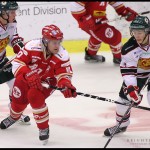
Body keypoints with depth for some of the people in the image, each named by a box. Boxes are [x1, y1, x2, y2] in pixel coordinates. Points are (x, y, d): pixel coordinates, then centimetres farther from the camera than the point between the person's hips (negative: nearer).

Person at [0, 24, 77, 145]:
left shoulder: (62, 56, -27)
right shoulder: (32, 47, -31)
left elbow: (63, 75, -22)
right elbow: (17, 63, -28)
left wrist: (67, 86, -45)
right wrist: (29, 75, -44)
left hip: (46, 81, -1)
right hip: (26, 77, 1)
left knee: (34, 96, -28)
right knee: (19, 99, 11)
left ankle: (44, 128, -11)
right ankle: (14, 117, 51)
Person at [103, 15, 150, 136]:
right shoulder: (129, 48, -23)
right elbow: (127, 71, -21)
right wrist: (131, 88, -33)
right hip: (138, 72, 2)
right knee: (125, 94, 1)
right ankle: (121, 125, 24)